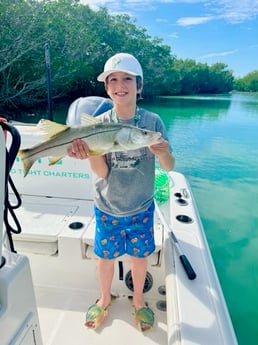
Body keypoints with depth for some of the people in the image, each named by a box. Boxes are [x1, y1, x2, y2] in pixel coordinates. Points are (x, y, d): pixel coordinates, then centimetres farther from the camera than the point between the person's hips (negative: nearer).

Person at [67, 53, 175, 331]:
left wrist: (162, 153, -34)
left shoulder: (152, 121, -11)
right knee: (105, 256, 17)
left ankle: (138, 299, 48)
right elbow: (102, 172, -15)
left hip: (141, 208, 0)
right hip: (107, 208, 1)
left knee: (140, 256, 17)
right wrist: (88, 150, -36)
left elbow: (169, 167, -12)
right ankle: (105, 298, 49)